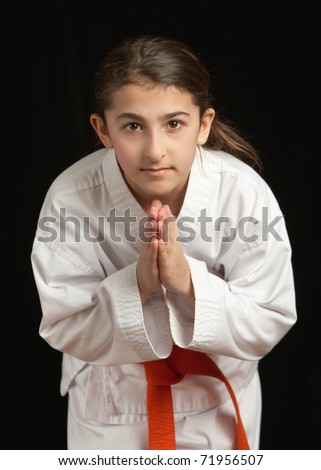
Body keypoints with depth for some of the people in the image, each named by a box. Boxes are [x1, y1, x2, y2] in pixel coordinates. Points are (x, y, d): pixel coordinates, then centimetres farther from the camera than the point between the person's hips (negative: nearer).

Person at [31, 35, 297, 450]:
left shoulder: (243, 190, -26)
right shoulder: (71, 198, -26)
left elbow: (268, 322, -20)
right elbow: (67, 329, -18)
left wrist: (186, 281, -35)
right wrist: (137, 283, -36)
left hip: (217, 391, 1)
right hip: (112, 401, 0)